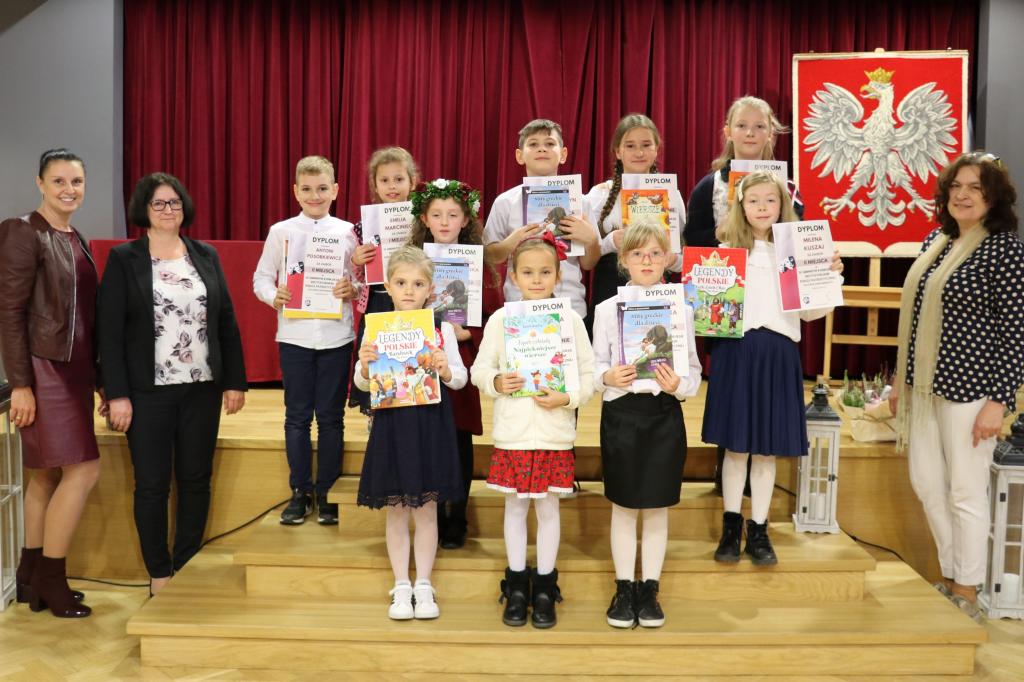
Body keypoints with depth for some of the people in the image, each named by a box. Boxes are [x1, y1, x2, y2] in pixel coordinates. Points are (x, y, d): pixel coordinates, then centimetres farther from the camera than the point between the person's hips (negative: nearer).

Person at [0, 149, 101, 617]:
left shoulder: (76, 240, 14)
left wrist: (98, 377, 14)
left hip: (74, 369, 8)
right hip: (45, 369, -8)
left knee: (48, 473, 12)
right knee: (84, 469, -9)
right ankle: (50, 579, 4)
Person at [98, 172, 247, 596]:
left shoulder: (206, 256, 7)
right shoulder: (123, 259, -2)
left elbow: (227, 321, 8)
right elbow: (109, 331, -5)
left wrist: (235, 381, 4)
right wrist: (117, 394, -11)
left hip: (202, 389, 3)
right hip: (149, 391, -3)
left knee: (196, 480, 10)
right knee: (152, 485, 4)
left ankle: (188, 568, 23)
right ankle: (159, 574, 18)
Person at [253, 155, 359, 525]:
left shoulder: (348, 232, 3)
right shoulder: (281, 232, 4)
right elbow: (261, 277, 6)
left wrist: (352, 289, -16)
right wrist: (274, 296, -13)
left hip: (336, 336, 0)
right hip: (294, 335, 1)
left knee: (331, 416, 6)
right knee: (297, 416, 8)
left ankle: (327, 492, 18)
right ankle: (300, 492, 20)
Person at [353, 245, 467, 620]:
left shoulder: (442, 329, 0)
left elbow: (461, 378, 2)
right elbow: (363, 384, 1)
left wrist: (446, 370, -19)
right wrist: (364, 365, -20)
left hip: (431, 424, 0)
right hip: (392, 424, 0)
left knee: (426, 508, 9)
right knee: (396, 510, 9)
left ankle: (423, 586, 21)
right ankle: (401, 587, 21)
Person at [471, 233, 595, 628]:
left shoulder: (571, 320, -1)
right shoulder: (500, 320, 1)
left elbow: (589, 374, 0)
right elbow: (480, 369, 4)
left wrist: (567, 398, -16)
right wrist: (495, 382, -16)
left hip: (554, 432, -1)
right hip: (512, 432, 1)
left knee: (548, 507, 9)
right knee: (515, 507, 10)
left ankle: (544, 588, 23)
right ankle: (516, 586, 25)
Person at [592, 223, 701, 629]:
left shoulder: (681, 310, 3)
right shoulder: (607, 309, 1)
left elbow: (694, 370, 4)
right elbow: (595, 364, 1)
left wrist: (679, 385, -17)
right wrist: (607, 377, -20)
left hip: (664, 412, 1)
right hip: (621, 411, -1)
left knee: (658, 507, 8)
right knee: (623, 507, 7)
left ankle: (650, 591, 22)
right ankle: (624, 590, 21)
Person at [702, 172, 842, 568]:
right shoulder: (726, 251, 6)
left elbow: (811, 311, 6)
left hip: (778, 353, 1)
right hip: (736, 349, -1)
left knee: (767, 448, 6)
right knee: (735, 446, 4)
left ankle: (758, 532, 17)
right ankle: (731, 529, 16)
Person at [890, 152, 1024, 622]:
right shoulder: (935, 241, 9)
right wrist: (901, 380, 15)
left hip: (969, 388, -7)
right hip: (924, 386, 7)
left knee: (965, 492, 3)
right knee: (925, 483, 13)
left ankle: (967, 596, 19)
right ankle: (950, 577, 31)